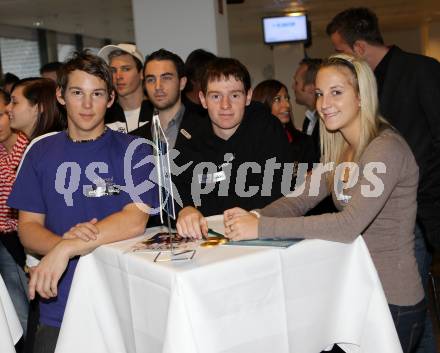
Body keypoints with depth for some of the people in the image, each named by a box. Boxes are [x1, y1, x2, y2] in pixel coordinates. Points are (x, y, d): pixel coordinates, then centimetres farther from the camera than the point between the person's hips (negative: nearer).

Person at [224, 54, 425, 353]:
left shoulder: (386, 149, -20)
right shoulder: (341, 149, 7)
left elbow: (349, 225, -30)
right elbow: (300, 200, 3)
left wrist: (262, 227, -31)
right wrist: (254, 217, -17)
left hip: (392, 301, -7)